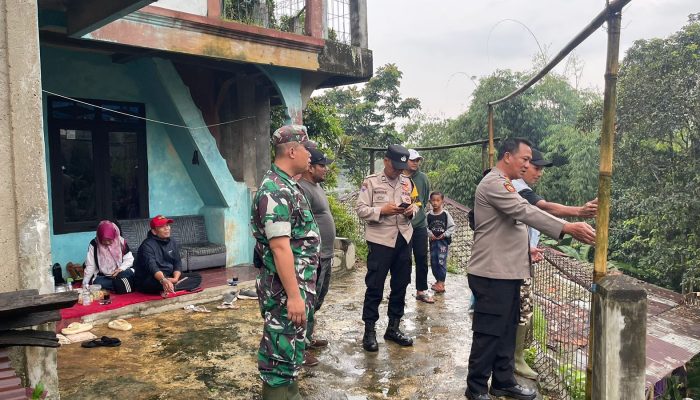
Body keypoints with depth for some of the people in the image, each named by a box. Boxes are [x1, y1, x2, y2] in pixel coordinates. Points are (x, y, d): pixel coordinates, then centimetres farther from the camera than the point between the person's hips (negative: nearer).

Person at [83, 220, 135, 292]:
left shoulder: (121, 241, -7)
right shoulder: (94, 244, -7)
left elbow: (129, 259, -3)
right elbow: (90, 266, -5)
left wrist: (121, 269, -22)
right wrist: (85, 283, -14)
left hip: (120, 274, -1)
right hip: (103, 276, 1)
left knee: (130, 273, -35)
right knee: (97, 283, -34)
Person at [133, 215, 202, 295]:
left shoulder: (172, 242, 5)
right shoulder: (147, 245, -17)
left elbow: (177, 262, 1)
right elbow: (152, 266, -33)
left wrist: (175, 278, -20)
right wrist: (163, 280, -53)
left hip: (169, 278, 7)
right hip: (148, 282, -7)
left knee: (197, 277, -8)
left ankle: (167, 289, -18)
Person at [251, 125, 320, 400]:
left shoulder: (288, 186, 12)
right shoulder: (275, 191, -21)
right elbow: (280, 247, -25)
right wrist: (293, 295, -25)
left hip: (299, 284, 10)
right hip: (286, 289, -10)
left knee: (292, 347, 21)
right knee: (282, 352, 2)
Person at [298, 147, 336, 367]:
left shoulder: (316, 186, 15)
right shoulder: (302, 189, -18)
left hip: (325, 256, 11)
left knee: (316, 301, 20)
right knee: (309, 303, -3)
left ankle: (308, 337, 33)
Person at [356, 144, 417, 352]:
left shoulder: (406, 182, 12)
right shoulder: (371, 181, -3)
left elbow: (414, 206, 19)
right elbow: (361, 209, -7)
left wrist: (411, 211, -4)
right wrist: (382, 211, -22)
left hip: (403, 239, 5)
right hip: (380, 240, -5)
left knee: (400, 285, 12)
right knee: (375, 287, 0)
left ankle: (393, 328, 26)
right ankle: (369, 331, 12)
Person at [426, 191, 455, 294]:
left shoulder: (446, 214, -7)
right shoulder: (428, 215, -2)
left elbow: (452, 226, -3)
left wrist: (445, 234, -11)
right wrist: (430, 234, -13)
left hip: (443, 240, -3)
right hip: (433, 240, 4)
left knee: (441, 261, -10)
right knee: (433, 261, 8)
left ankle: (441, 282, -2)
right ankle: (439, 280, 24)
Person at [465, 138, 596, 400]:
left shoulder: (504, 184, 19)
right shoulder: (493, 183, -15)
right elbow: (525, 212, -25)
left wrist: (526, 250, 14)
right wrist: (568, 228, -29)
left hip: (507, 273, 10)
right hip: (493, 274, -10)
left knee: (506, 332, 16)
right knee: (489, 334, -1)